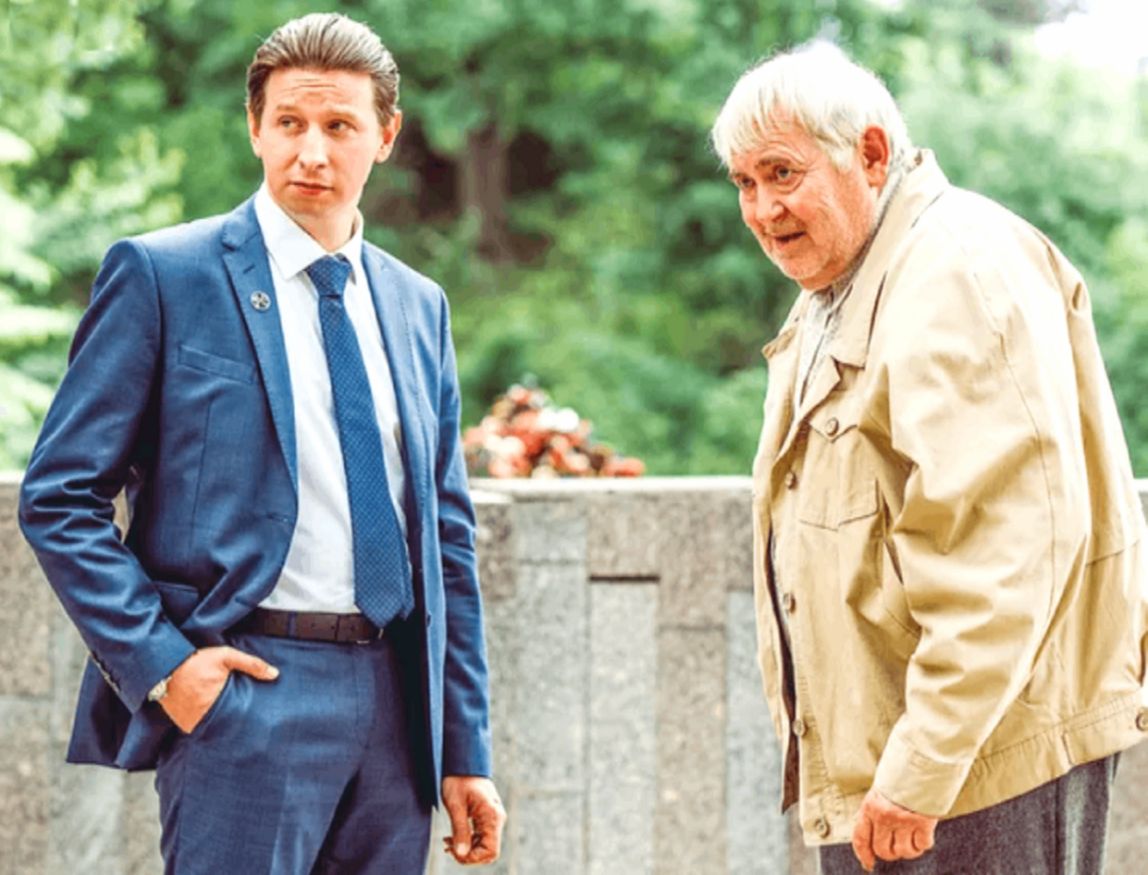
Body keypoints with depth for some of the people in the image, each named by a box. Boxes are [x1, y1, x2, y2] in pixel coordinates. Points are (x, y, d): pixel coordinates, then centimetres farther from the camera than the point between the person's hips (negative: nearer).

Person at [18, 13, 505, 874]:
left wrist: (467, 752, 12)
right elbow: (60, 496, -3)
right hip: (243, 688, -5)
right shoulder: (162, 275, -1)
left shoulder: (419, 306, 14)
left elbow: (447, 534, 16)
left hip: (395, 700, 5)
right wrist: (158, 662, -13)